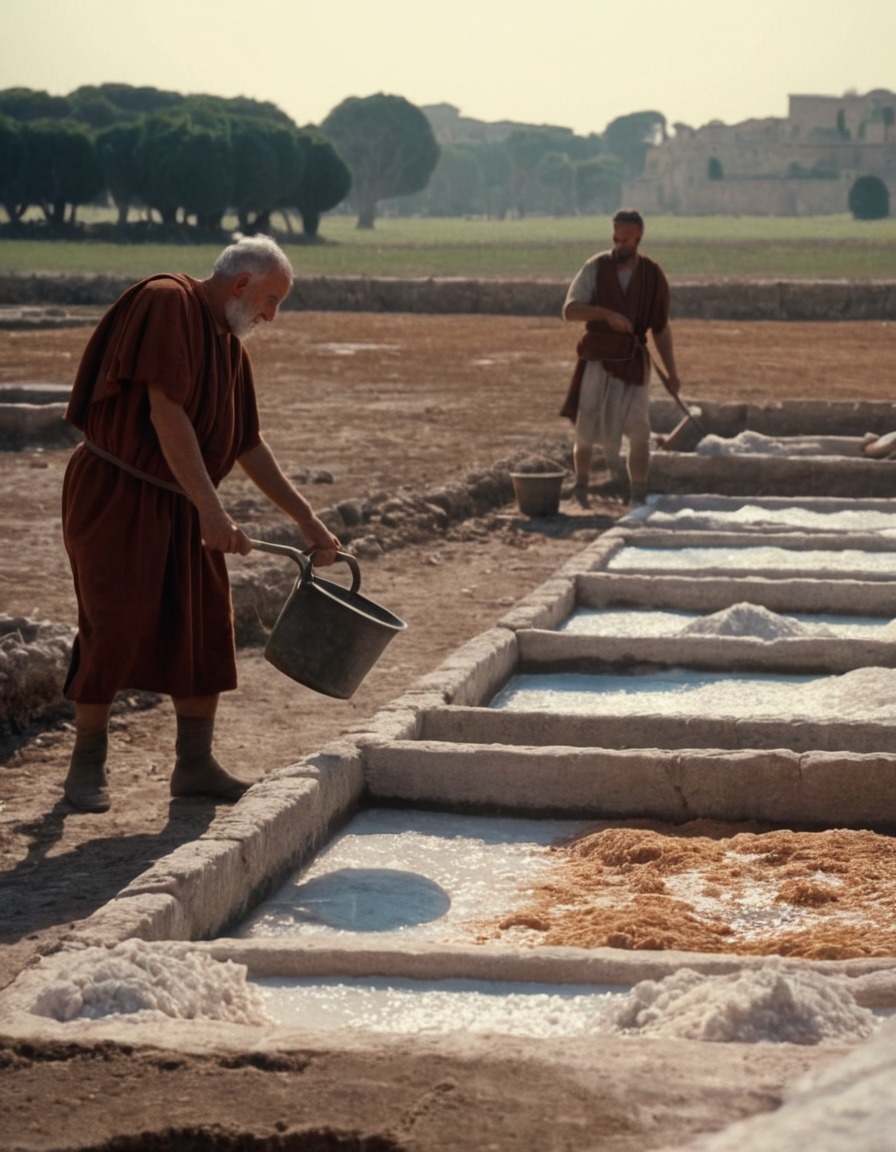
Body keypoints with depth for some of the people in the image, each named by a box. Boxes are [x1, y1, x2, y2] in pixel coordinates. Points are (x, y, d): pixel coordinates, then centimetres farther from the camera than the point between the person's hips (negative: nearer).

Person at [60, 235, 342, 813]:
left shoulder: (232, 347, 13)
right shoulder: (166, 303, -14)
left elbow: (249, 445, 19)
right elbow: (166, 412, -22)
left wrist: (307, 520, 15)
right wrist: (210, 507, -24)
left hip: (180, 506, 9)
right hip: (116, 497, -8)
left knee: (206, 630, 6)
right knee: (114, 631, -5)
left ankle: (195, 764, 15)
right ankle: (87, 766, 8)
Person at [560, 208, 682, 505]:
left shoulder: (653, 275, -1)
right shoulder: (595, 268, -6)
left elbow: (661, 329, 6)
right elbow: (570, 310, -15)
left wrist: (672, 373, 4)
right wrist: (606, 314, -31)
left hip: (633, 363, 1)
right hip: (597, 361, -1)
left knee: (639, 432, -9)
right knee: (585, 430, 3)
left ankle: (638, 498, 0)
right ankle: (581, 487, 28)